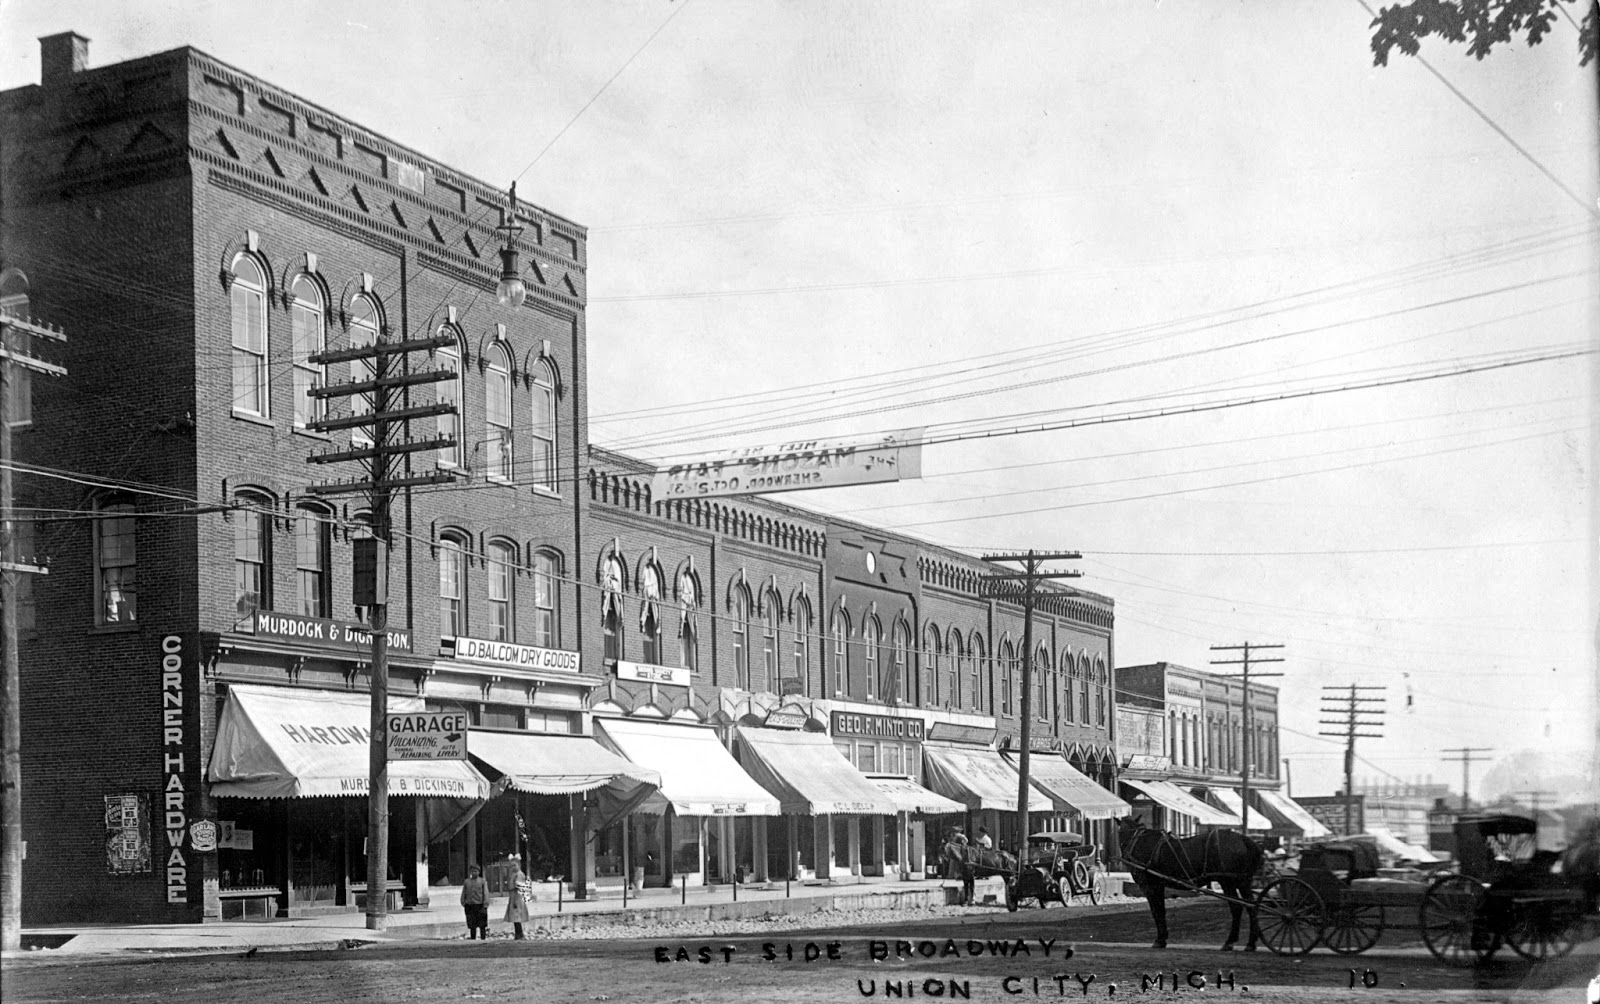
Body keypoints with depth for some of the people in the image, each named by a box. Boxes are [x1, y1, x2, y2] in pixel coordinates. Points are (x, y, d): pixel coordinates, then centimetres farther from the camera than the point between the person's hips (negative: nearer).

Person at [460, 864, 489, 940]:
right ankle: (472, 938, 12)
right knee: (471, 925, 5)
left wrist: (485, 906, -9)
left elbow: (485, 894, -1)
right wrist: (463, 904, 3)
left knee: (482, 925, 1)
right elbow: (463, 894, 13)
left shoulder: (482, 882, 3)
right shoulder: (466, 882, 11)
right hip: (469, 905, 2)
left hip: (480, 906, -2)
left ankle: (484, 938, 6)